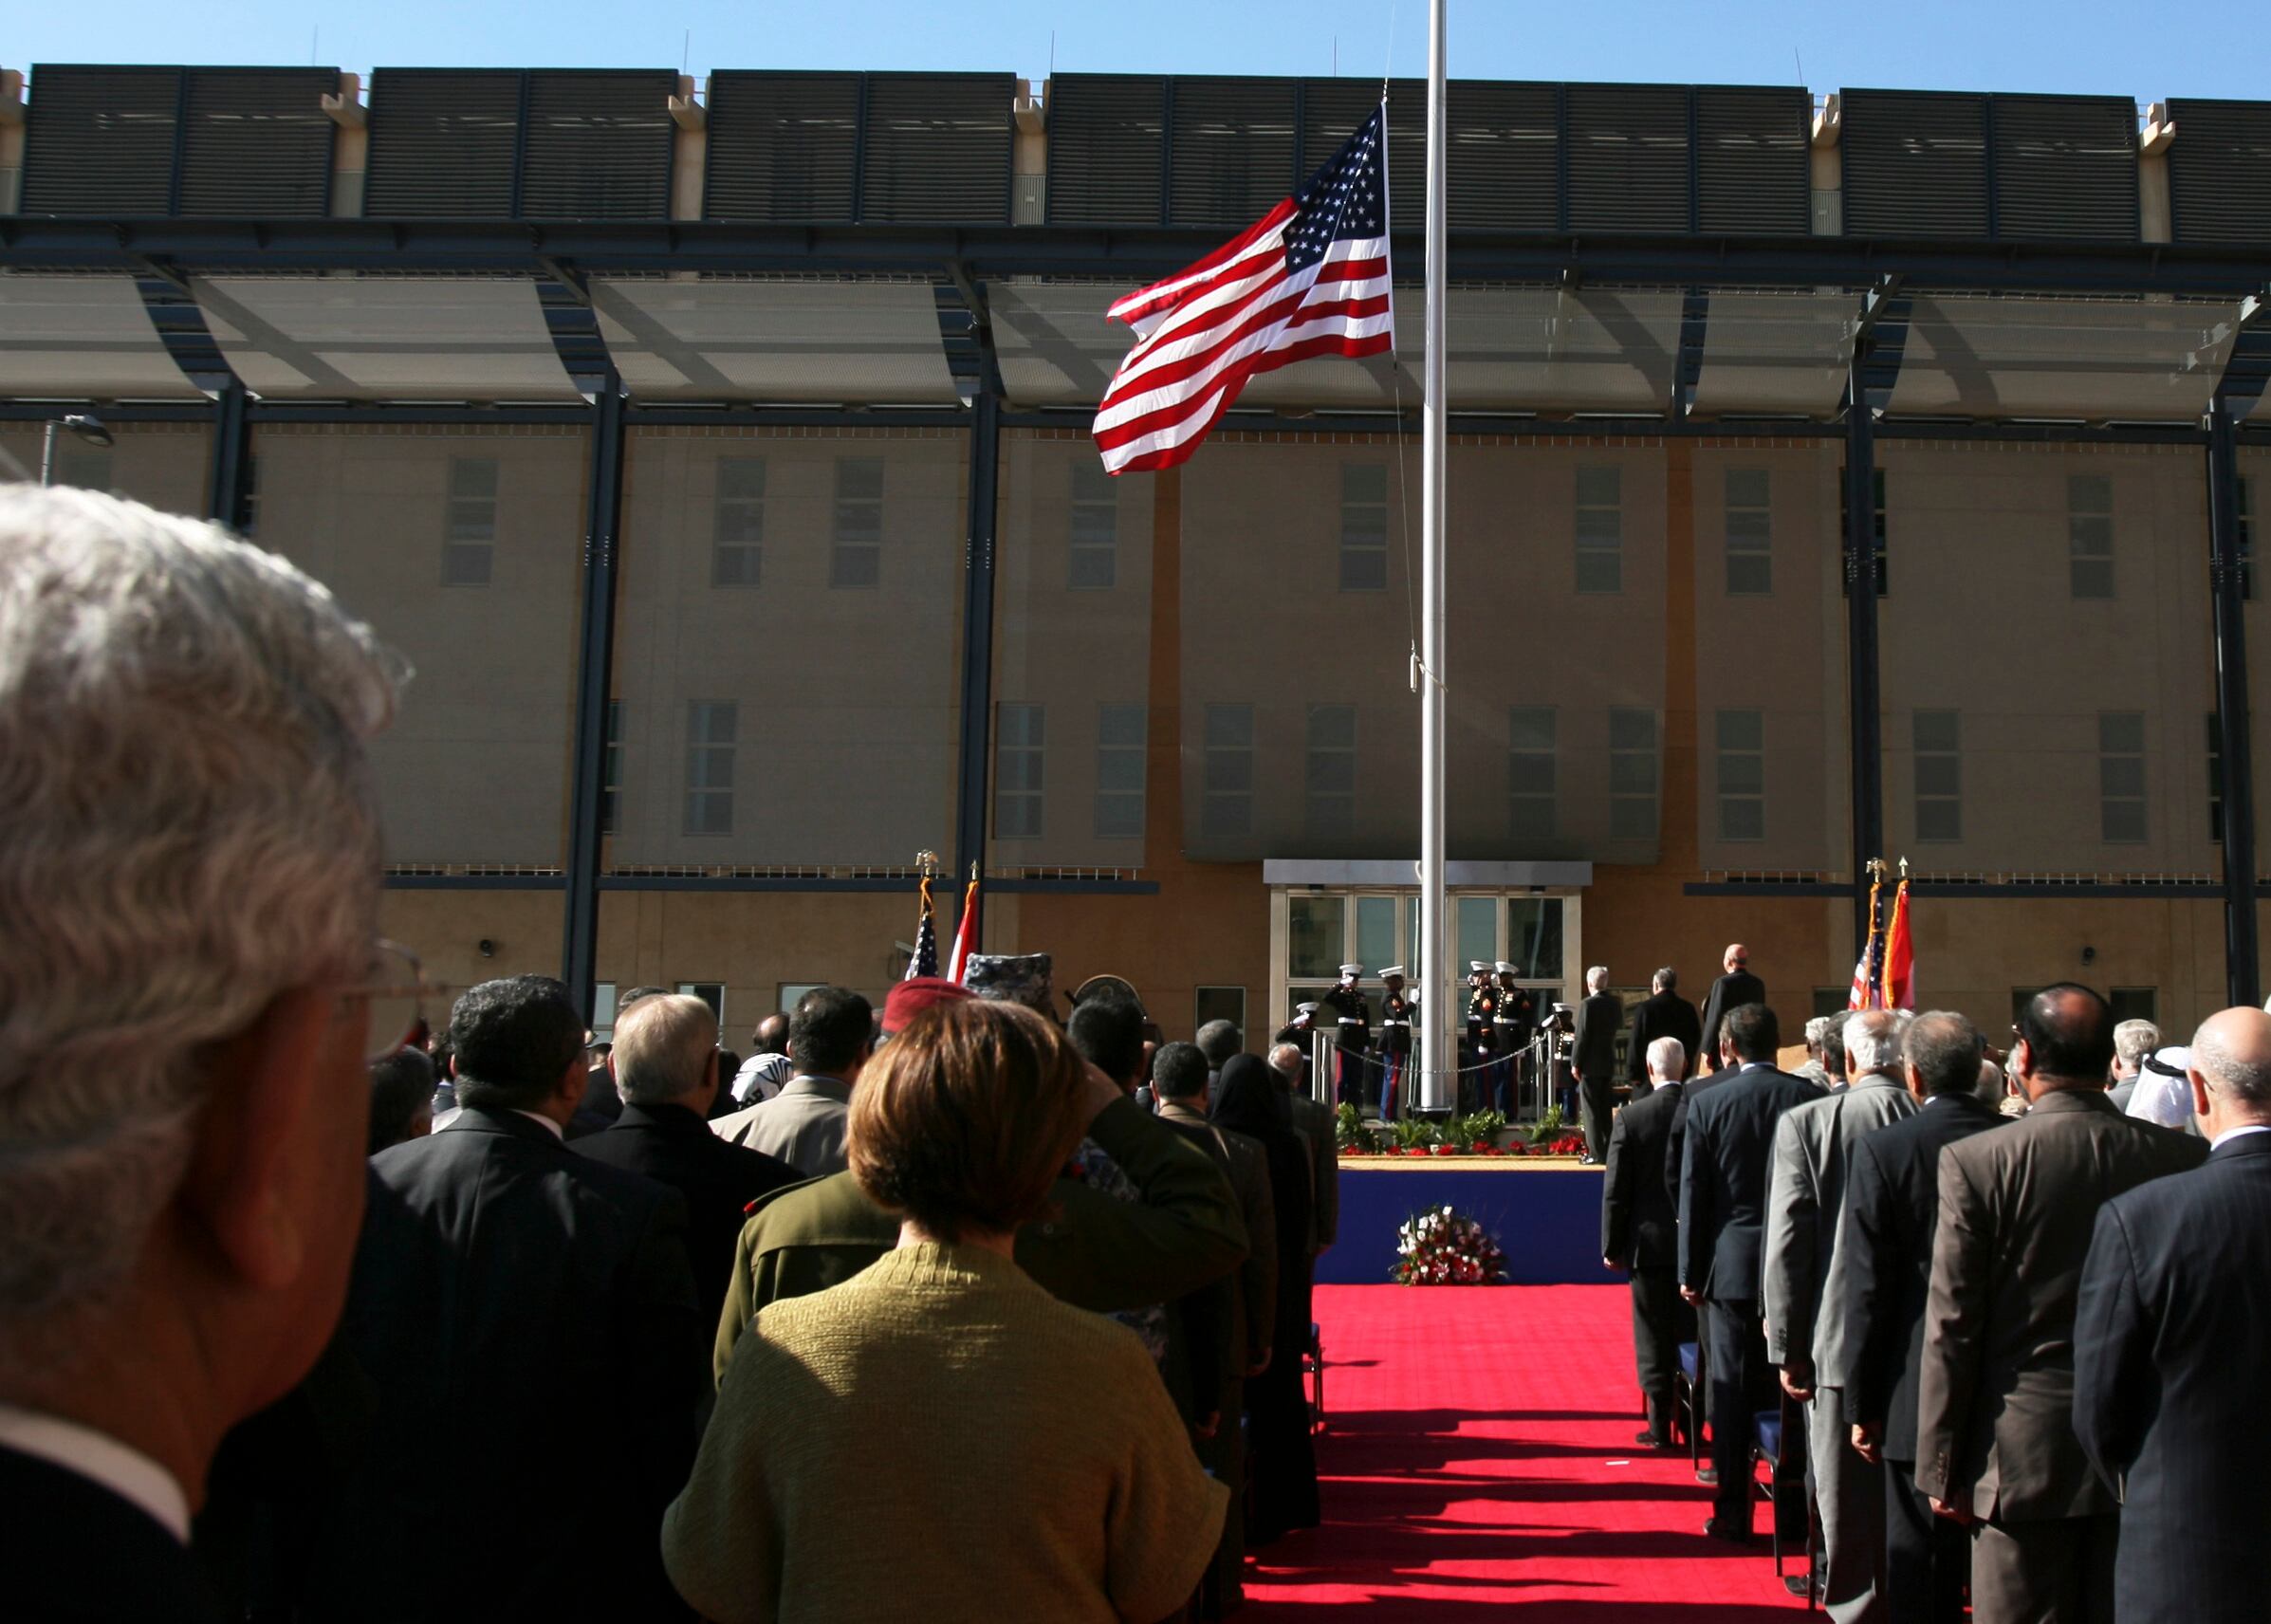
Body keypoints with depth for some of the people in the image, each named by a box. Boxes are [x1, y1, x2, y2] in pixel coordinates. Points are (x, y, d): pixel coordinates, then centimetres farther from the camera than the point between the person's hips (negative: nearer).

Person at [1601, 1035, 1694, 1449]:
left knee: (1654, 1338, 5)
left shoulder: (1631, 1117, -11)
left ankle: (1660, 1426, 7)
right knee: (1692, 1335, 12)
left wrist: (1611, 1246, 0)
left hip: (1650, 1243, -2)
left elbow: (1615, 1190, -8)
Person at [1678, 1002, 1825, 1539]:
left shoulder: (1706, 1104, -5)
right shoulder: (1811, 1098, -3)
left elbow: (1693, 1193, -3)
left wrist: (1691, 1272, 4)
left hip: (1733, 1264, -1)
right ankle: (1794, 1510, 17)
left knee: (1732, 1393, 5)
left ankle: (1733, 1514, 9)